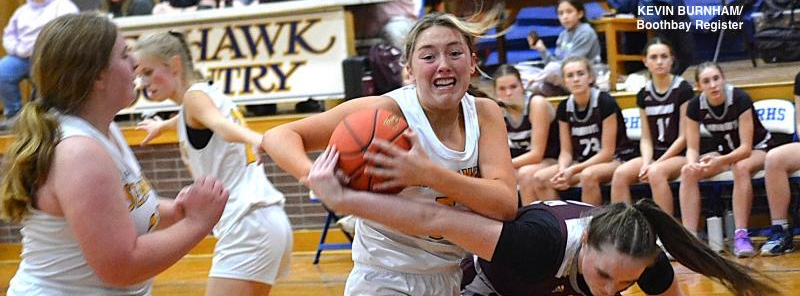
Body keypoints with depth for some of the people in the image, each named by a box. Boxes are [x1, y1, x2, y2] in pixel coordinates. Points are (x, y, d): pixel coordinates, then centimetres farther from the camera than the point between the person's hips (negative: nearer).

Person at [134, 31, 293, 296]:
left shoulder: (195, 95, -7)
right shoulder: (208, 95, 19)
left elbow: (222, 125, -31)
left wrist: (258, 141, -52)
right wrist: (163, 125, 66)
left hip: (248, 228, -10)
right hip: (261, 225, 10)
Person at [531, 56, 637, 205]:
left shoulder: (605, 102, -15)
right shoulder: (564, 107, 1)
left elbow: (607, 153, -17)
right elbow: (566, 151, 3)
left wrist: (573, 170, -23)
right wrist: (562, 170, -20)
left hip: (616, 160, -6)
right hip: (584, 162, 6)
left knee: (588, 175, -38)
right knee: (540, 178, -15)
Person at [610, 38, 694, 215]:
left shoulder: (683, 90, -5)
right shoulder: (644, 95, 9)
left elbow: (684, 137, -8)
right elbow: (646, 138, 9)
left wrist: (656, 163, -14)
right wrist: (646, 163, -11)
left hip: (680, 155, -5)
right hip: (654, 154, 5)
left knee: (656, 172, -36)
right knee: (620, 173, -23)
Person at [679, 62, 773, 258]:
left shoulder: (740, 100, -27)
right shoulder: (695, 106, -14)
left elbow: (746, 147, -29)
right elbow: (692, 148, -13)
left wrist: (720, 161, -47)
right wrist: (692, 162, -37)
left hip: (757, 150, -4)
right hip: (726, 152, 4)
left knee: (741, 167, -39)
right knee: (688, 171, -22)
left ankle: (741, 235, -38)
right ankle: (689, 236, -27)